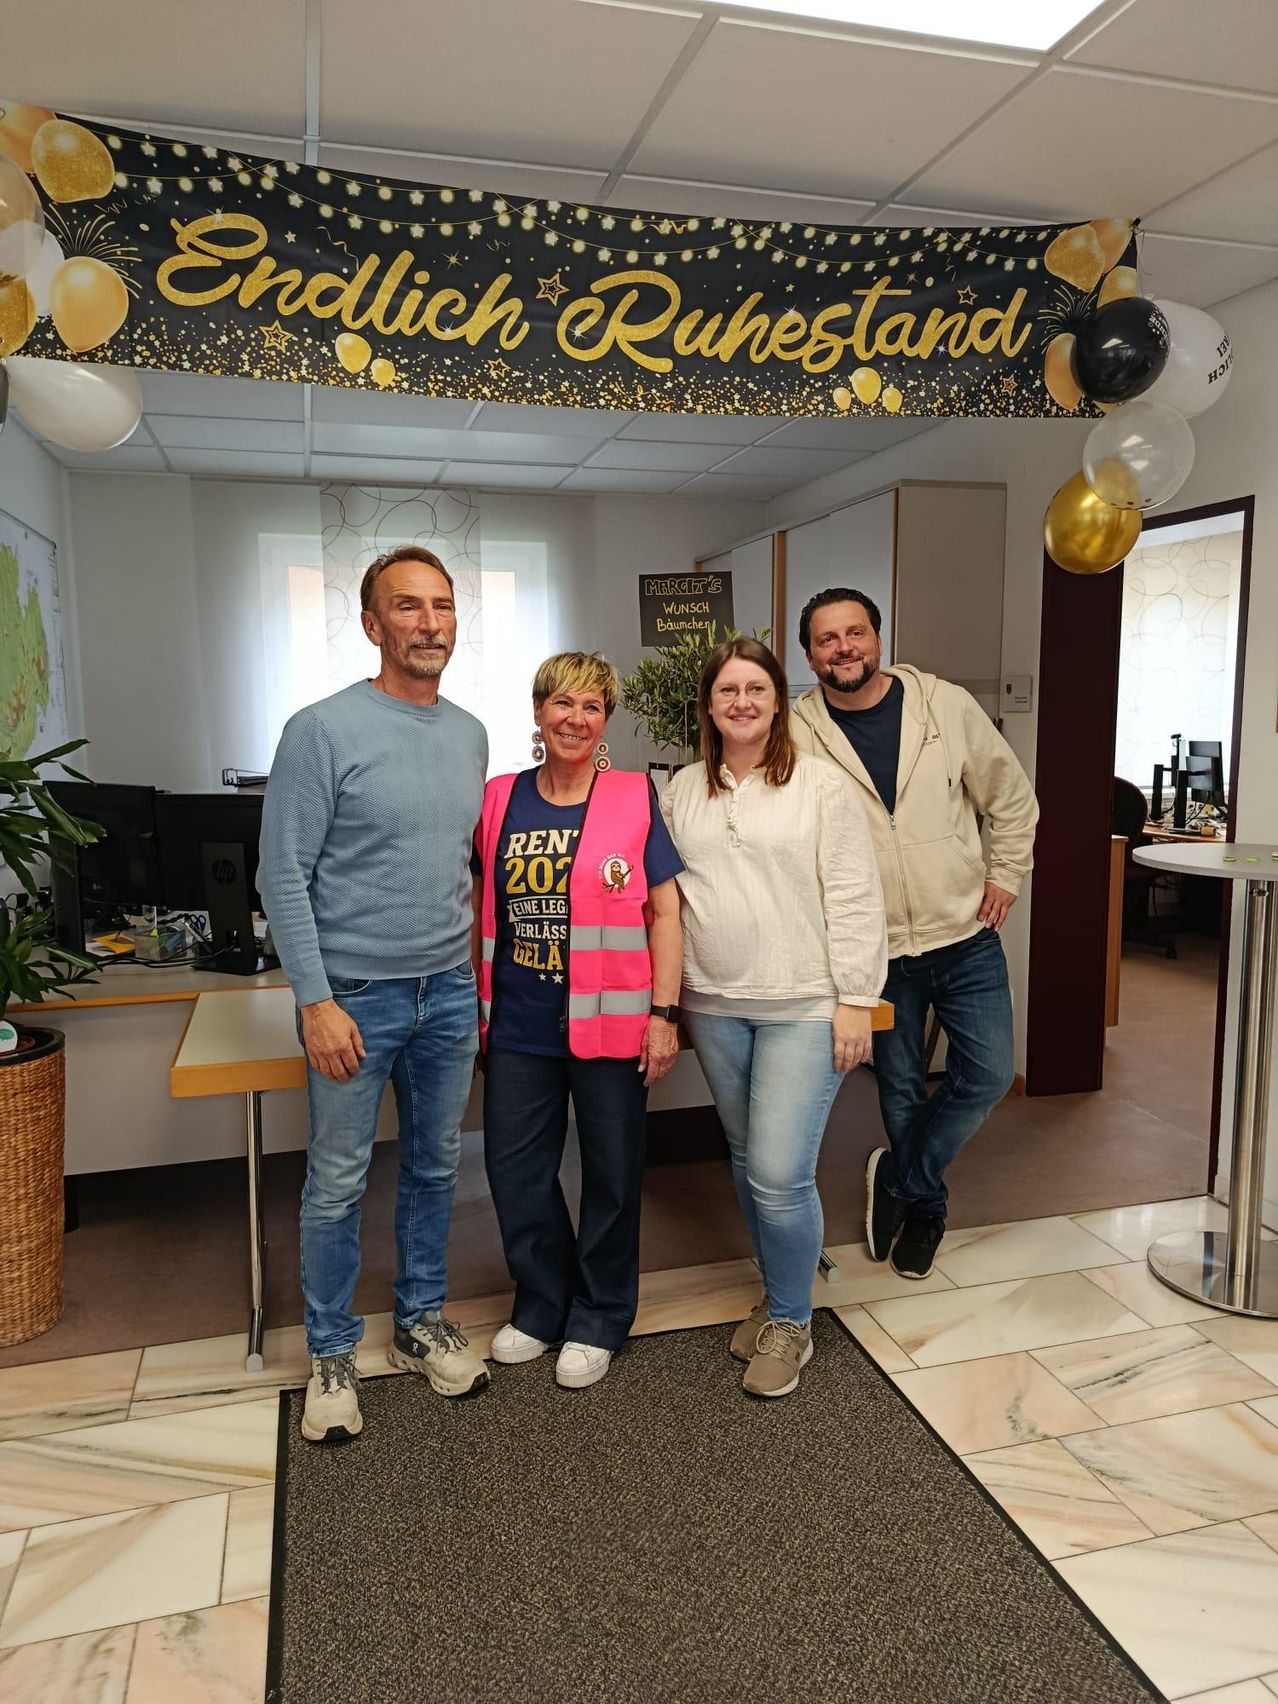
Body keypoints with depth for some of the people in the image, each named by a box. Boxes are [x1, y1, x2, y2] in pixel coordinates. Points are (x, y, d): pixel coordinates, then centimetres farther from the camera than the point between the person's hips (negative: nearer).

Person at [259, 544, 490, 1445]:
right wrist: (316, 1001, -16)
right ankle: (332, 1353, 27)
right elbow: (284, 874, -13)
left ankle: (422, 1321, 35)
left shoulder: (471, 734, 7)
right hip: (355, 995, -5)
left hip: (449, 991, 6)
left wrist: (470, 966, 12)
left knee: (437, 1167, 16)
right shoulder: (323, 729, -12)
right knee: (338, 1184, 8)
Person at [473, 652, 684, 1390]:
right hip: (518, 1026, 3)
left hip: (608, 1022, -3)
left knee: (612, 1174, 10)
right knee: (515, 1173, 12)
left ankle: (599, 1321, 31)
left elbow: (665, 912, -4)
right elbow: (482, 908, 12)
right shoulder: (500, 800, 4)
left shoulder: (635, 798, -4)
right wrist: (472, 1005, 11)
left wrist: (664, 1012, -10)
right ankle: (543, 1305, 36)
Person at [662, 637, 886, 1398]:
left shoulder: (820, 785, -5)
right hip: (715, 1006, 5)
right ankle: (778, 1296, 37)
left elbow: (854, 898, -7)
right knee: (748, 1165, 17)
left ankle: (791, 1322, 17)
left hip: (804, 1007, -4)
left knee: (780, 1175, -7)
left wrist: (856, 1000, -10)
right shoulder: (684, 791, 9)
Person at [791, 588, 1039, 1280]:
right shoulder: (797, 734, -8)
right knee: (901, 1088, 12)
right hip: (875, 948, -1)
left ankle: (899, 1182, 21)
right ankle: (925, 1209, 35)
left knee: (988, 1075, 0)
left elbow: (1010, 795, 8)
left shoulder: (947, 705, -4)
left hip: (965, 936, 1)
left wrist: (1006, 874, 3)